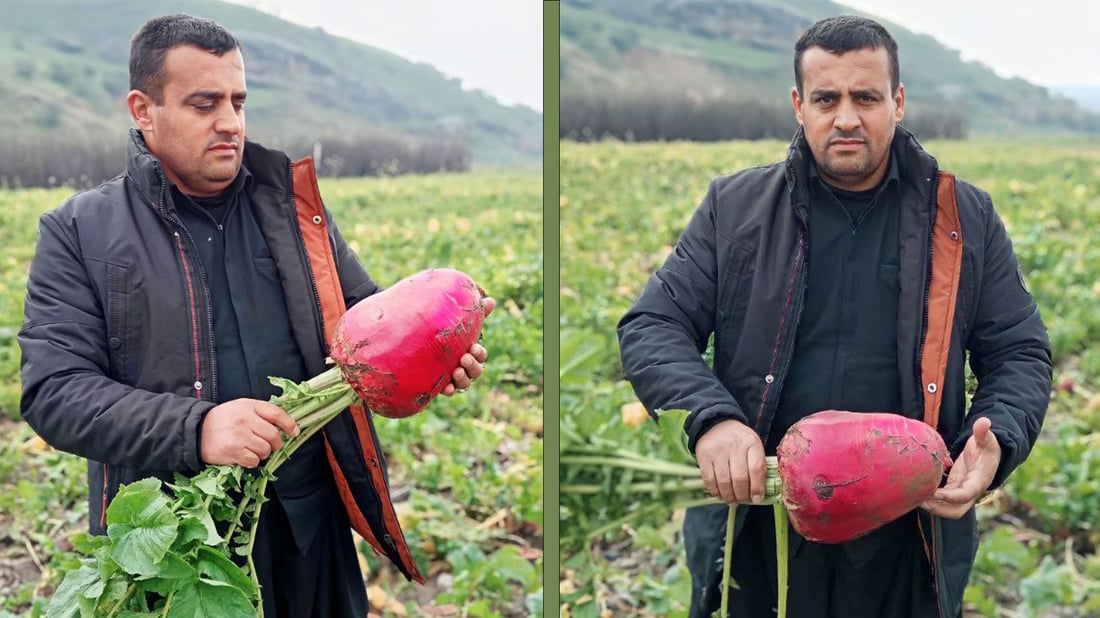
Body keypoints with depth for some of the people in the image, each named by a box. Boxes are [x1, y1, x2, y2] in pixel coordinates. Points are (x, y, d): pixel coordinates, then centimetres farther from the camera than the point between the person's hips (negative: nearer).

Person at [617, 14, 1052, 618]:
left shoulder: (964, 217, 4)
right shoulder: (734, 206, 2)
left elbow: (1020, 352, 8)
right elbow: (651, 329, -2)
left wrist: (996, 442, -13)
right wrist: (710, 419, -21)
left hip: (907, 544, 1)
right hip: (755, 532, 0)